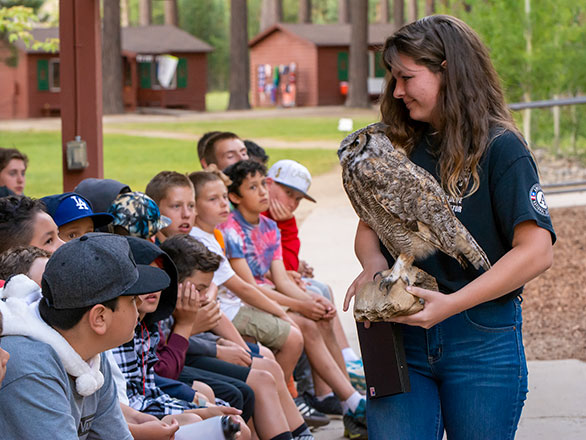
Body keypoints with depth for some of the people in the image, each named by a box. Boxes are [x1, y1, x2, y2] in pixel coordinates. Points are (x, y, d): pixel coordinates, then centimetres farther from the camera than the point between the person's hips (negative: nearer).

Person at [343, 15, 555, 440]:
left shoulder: (499, 148, -7)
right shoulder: (401, 146, 10)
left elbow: (536, 250, -16)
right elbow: (369, 227, 17)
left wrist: (450, 304, -22)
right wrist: (373, 264, -7)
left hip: (482, 341, -4)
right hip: (403, 334, 4)